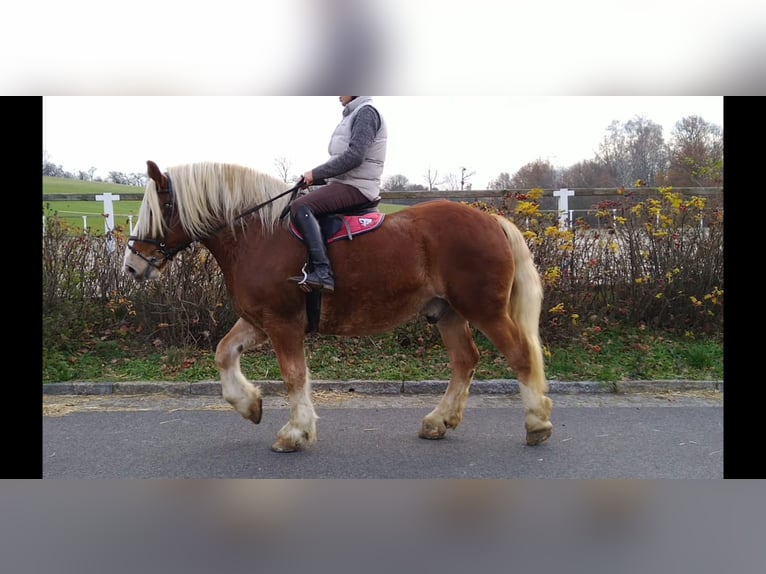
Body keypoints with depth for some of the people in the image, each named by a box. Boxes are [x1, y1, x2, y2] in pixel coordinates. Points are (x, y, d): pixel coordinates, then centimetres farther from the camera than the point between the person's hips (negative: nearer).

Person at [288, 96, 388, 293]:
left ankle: (323, 273, -33)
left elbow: (354, 156, -21)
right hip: (344, 183, 11)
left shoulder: (366, 112, -9)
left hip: (357, 188, -11)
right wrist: (317, 178, 10)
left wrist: (316, 173, -16)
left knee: (300, 207, -26)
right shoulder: (353, 115, 22)